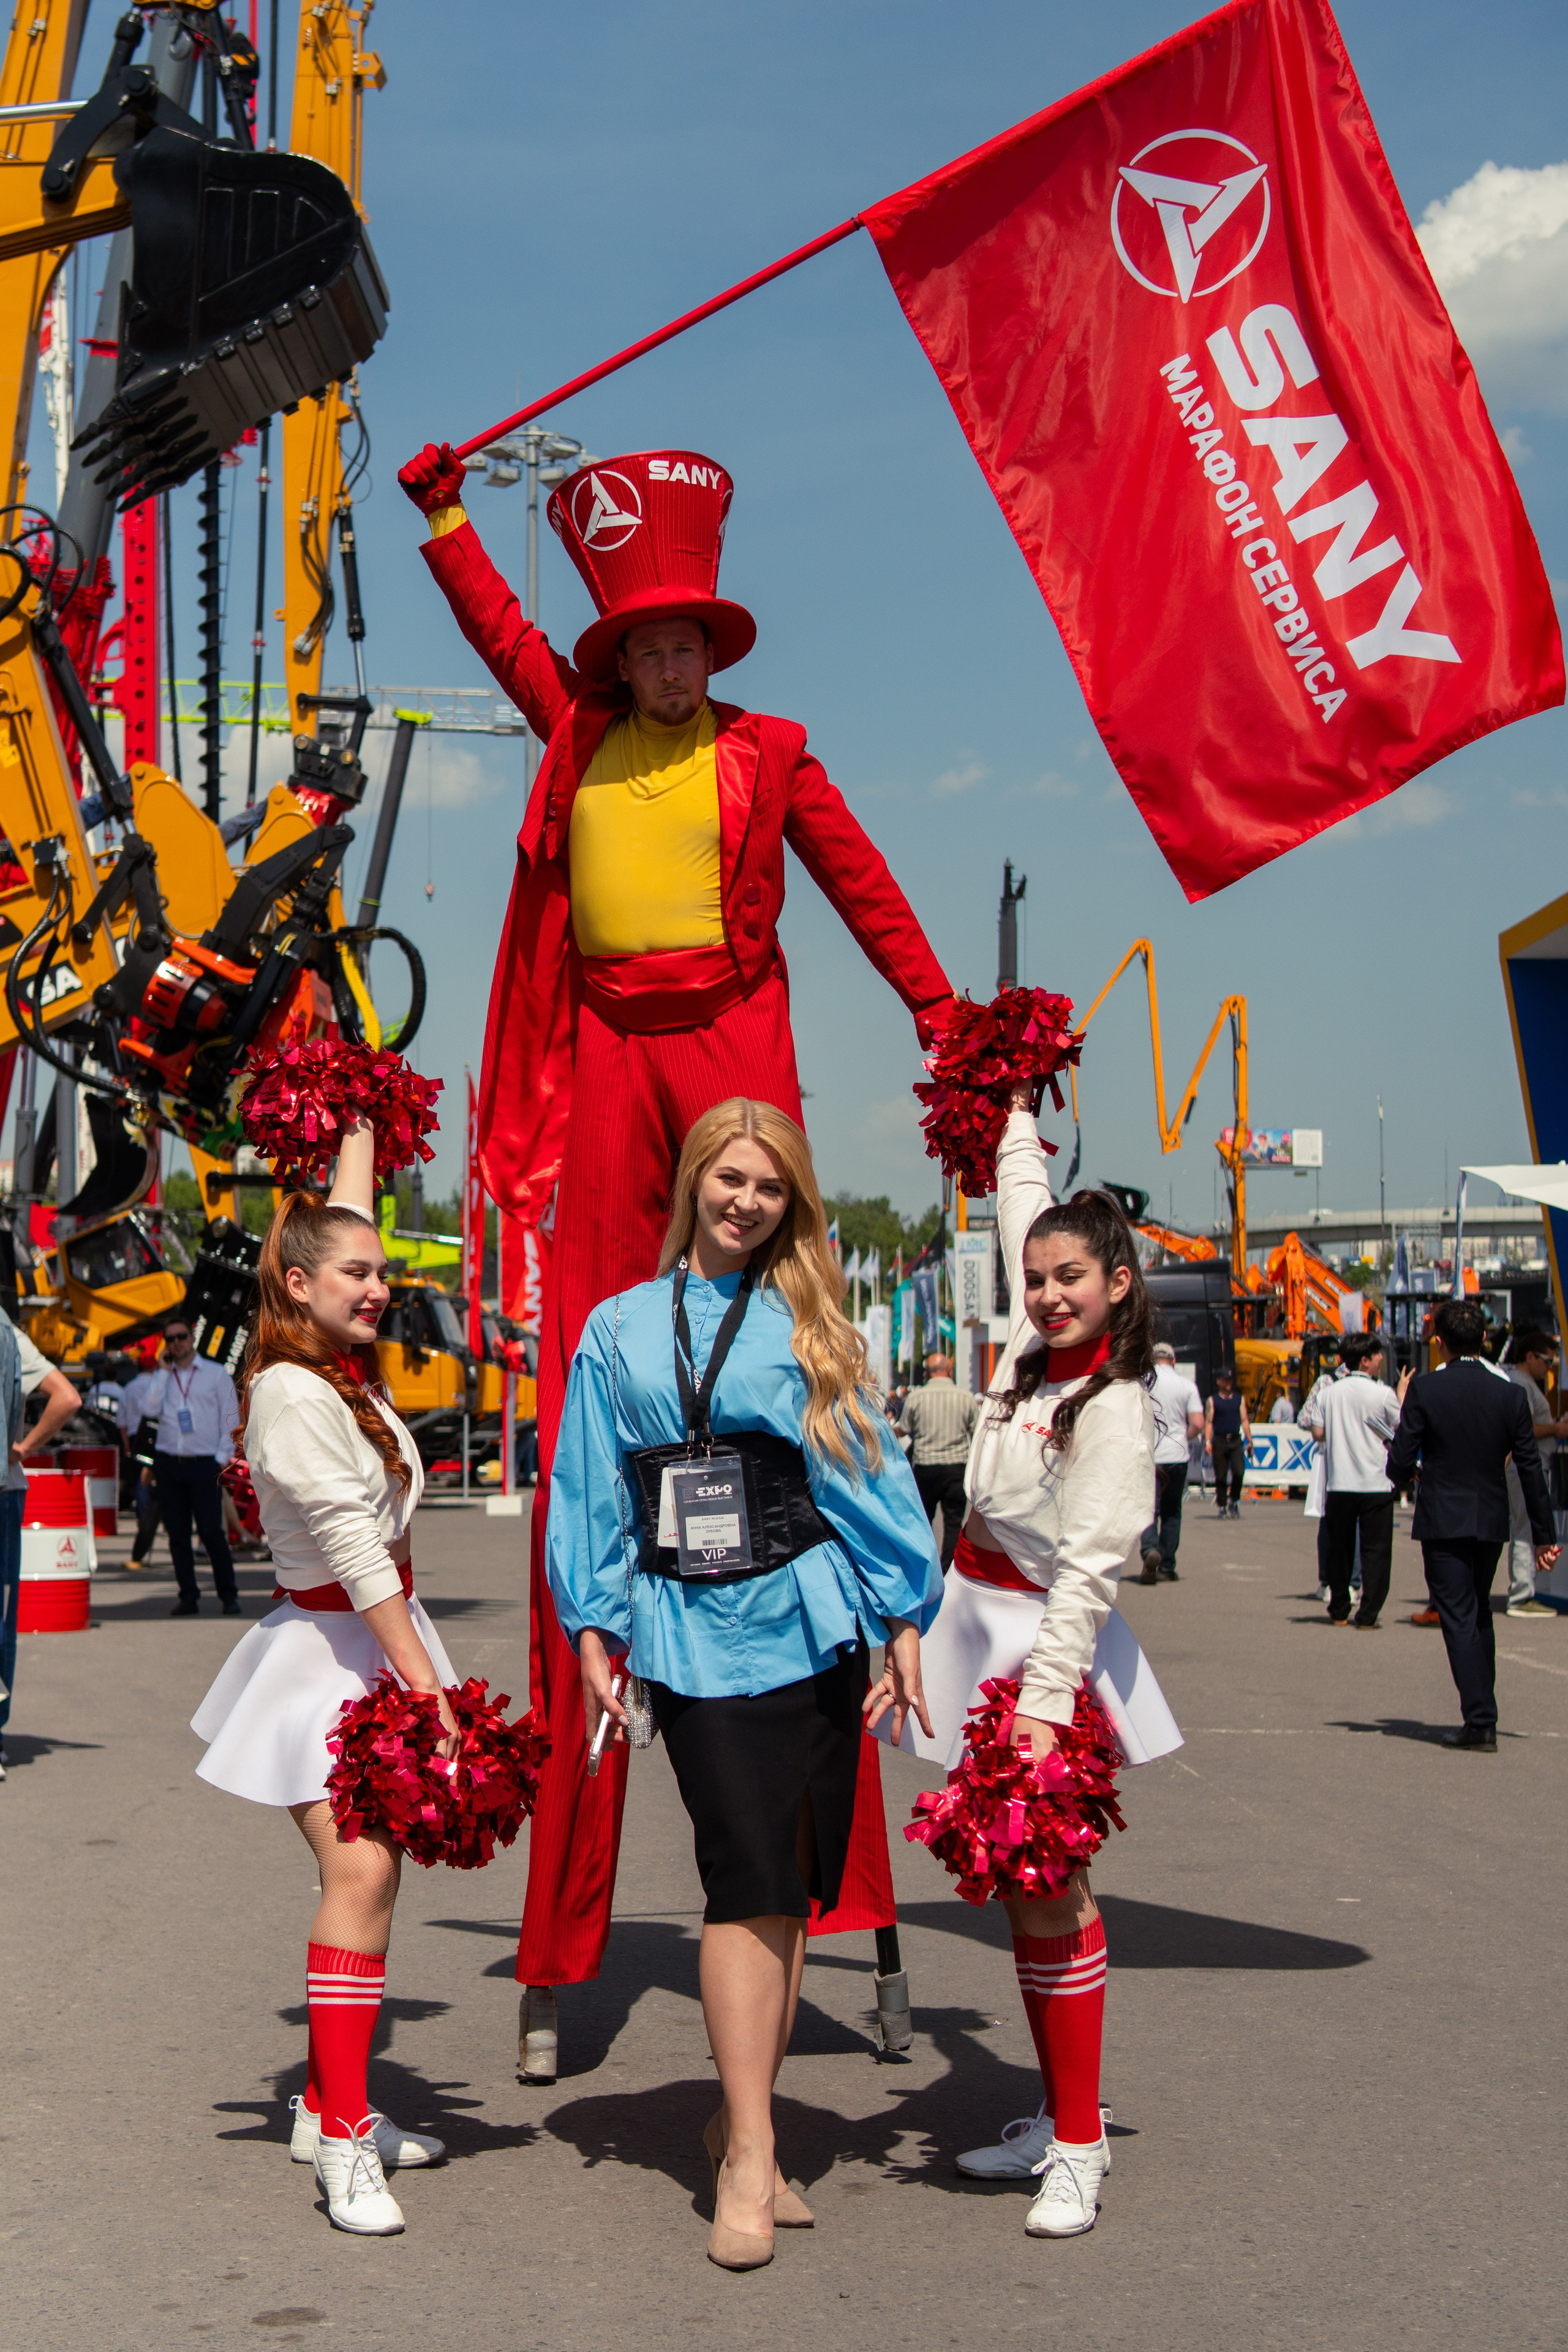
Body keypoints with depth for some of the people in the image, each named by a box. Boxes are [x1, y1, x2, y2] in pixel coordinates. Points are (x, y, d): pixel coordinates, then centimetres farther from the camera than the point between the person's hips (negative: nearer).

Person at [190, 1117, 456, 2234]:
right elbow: (354, 1547, -20)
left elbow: (345, 1218, 23)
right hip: (329, 1650, -9)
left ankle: (330, 2104, 18)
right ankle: (344, 2144, -16)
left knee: (371, 1869, 9)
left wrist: (362, 1121, 34)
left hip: (381, 1640, 9)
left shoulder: (346, 1369, 8)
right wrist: (424, 1682, -21)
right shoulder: (293, 1394, -17)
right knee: (361, 1869, -17)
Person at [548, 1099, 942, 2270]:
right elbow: (593, 1494, 11)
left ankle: (744, 2121, 19)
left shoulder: (810, 1326, 8)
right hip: (694, 1635, -1)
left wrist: (903, 1622, 1)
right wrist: (594, 1632, 4)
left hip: (813, 1623, 1)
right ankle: (749, 2159, -8)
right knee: (748, 1882, -11)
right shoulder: (621, 1330, 10)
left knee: (792, 1886, 5)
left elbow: (870, 1474, 6)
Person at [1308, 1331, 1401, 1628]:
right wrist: (1402, 1396, 17)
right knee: (1375, 1550, 2)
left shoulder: (1328, 1393, 2)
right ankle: (1368, 1615, -2)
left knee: (1340, 1549, 14)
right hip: (1375, 1484, -4)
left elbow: (1318, 1433, 4)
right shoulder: (1383, 1394, -9)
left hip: (1338, 1484, 4)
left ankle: (1339, 1611, 19)